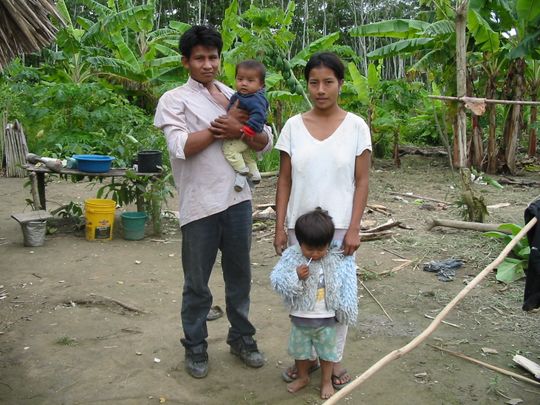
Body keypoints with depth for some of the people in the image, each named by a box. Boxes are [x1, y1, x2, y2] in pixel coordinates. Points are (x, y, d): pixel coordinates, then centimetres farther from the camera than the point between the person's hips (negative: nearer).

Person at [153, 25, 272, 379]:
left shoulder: (236, 96, 13)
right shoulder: (174, 100, 1)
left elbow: (266, 142, 6)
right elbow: (181, 146, -14)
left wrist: (239, 130, -13)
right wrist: (222, 127, -12)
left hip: (237, 199, 4)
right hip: (200, 204, -4)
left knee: (240, 276, 16)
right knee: (197, 283, 9)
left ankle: (241, 337, 34)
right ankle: (195, 347, 26)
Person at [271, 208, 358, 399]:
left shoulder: (338, 260, -12)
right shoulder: (291, 257, -13)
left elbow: (347, 288, -2)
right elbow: (276, 280, -15)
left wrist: (346, 308, -2)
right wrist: (295, 277, -29)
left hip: (326, 319, -1)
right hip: (300, 317, 1)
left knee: (326, 351, 17)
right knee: (300, 350, 20)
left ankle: (326, 381, 38)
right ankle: (302, 377, 44)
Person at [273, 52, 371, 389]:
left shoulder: (356, 126, -3)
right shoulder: (294, 126, 1)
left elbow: (362, 182, -3)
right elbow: (285, 180, 3)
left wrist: (354, 229, -9)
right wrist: (280, 227, 0)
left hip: (340, 226, -1)